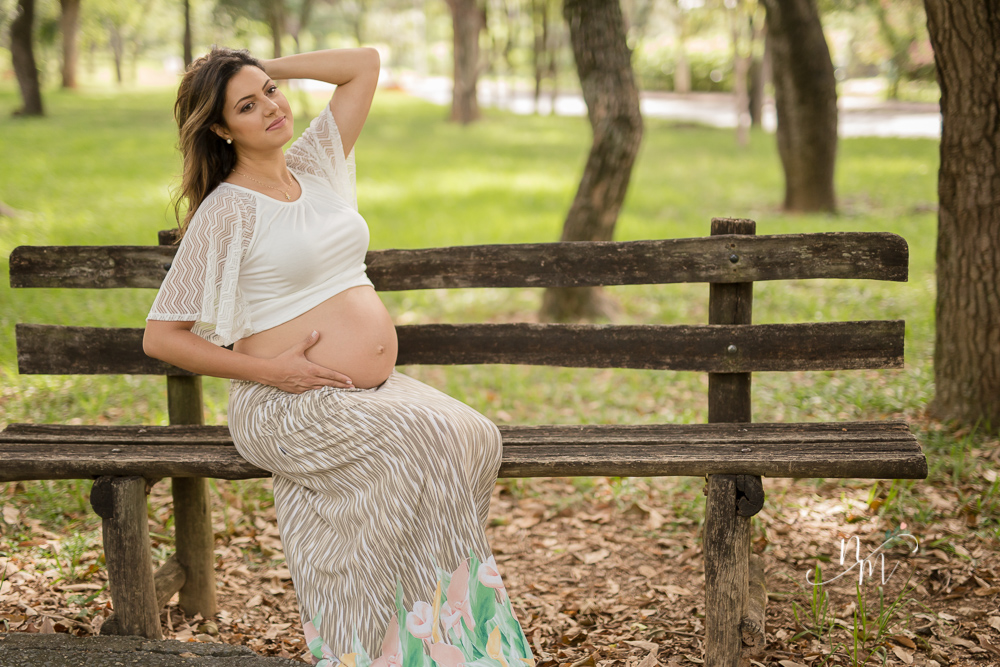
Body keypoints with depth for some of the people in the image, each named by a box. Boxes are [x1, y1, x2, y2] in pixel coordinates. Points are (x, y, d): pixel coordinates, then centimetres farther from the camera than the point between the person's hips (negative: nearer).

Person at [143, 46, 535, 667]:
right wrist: (270, 369, -13)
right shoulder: (224, 211, -6)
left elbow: (365, 63, 18)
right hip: (293, 406, -6)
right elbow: (161, 337, -7)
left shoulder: (313, 163, 13)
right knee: (426, 440, -30)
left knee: (475, 438, -20)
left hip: (379, 389, 6)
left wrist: (265, 70, 11)